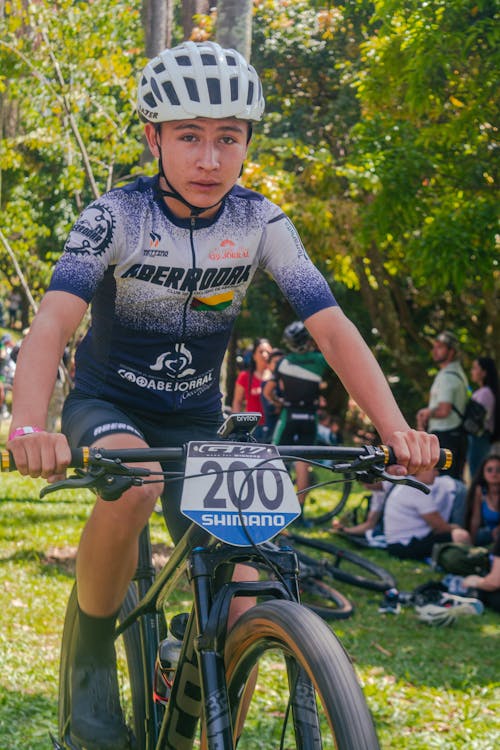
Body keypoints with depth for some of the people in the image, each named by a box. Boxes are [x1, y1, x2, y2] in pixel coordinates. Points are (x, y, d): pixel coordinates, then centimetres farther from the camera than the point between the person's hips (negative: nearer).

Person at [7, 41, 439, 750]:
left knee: (240, 615, -13)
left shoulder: (261, 224, -12)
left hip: (195, 421, 3)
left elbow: (333, 328, -17)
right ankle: (92, 655, -15)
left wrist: (397, 428, -33)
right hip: (106, 406, -2)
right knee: (133, 484, -39)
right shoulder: (115, 217, -19)